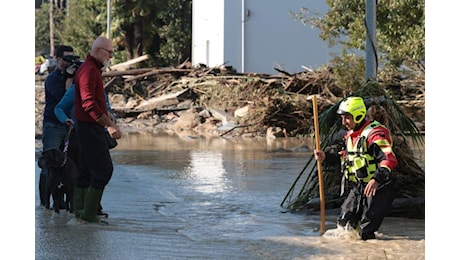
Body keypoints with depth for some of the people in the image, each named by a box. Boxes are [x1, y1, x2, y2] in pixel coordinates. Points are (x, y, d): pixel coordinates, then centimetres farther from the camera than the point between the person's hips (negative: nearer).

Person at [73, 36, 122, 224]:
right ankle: (89, 213, -10)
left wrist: (111, 122, 20)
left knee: (86, 170, 12)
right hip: (90, 128, -11)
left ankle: (80, 211, 16)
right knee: (104, 169, -11)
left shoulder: (94, 69, 18)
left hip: (92, 128, 11)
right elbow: (89, 104, -25)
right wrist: (109, 125, -26)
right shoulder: (88, 70, -16)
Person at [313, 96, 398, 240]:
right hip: (357, 187, 9)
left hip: (377, 187, -9)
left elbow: (389, 160, -30)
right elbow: (344, 157, 24)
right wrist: (325, 157, 6)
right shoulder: (350, 134, 10)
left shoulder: (375, 133, -20)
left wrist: (376, 179, -44)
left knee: (366, 230, -9)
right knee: (344, 223, 11)